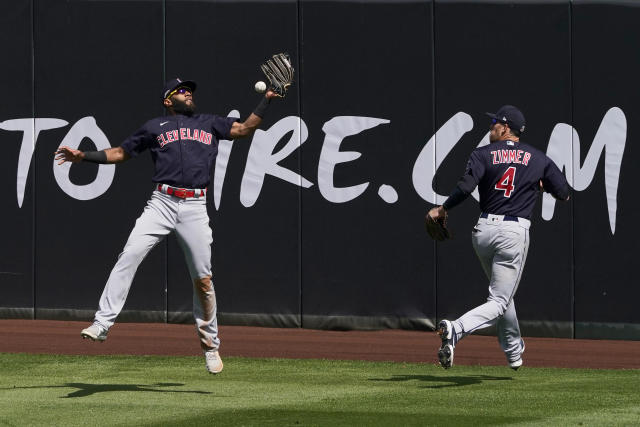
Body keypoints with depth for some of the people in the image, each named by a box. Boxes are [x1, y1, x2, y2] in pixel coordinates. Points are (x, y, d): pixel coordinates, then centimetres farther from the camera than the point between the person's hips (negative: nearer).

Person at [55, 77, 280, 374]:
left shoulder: (210, 124, 21)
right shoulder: (155, 127, 16)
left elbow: (245, 128, 18)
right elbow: (121, 153, 19)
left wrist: (267, 99, 10)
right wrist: (83, 156, 8)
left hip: (195, 208, 1)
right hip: (162, 203, -1)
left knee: (202, 279, 1)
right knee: (129, 256, -20)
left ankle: (210, 344, 15)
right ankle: (102, 324, -22)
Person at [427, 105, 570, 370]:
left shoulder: (483, 154, 1)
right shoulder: (539, 159, 5)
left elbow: (466, 187, -15)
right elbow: (564, 194, 6)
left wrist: (443, 209, -2)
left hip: (483, 231, 2)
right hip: (515, 231, -2)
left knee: (501, 294, 24)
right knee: (499, 301, -5)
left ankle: (514, 352, 31)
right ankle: (456, 329, -31)